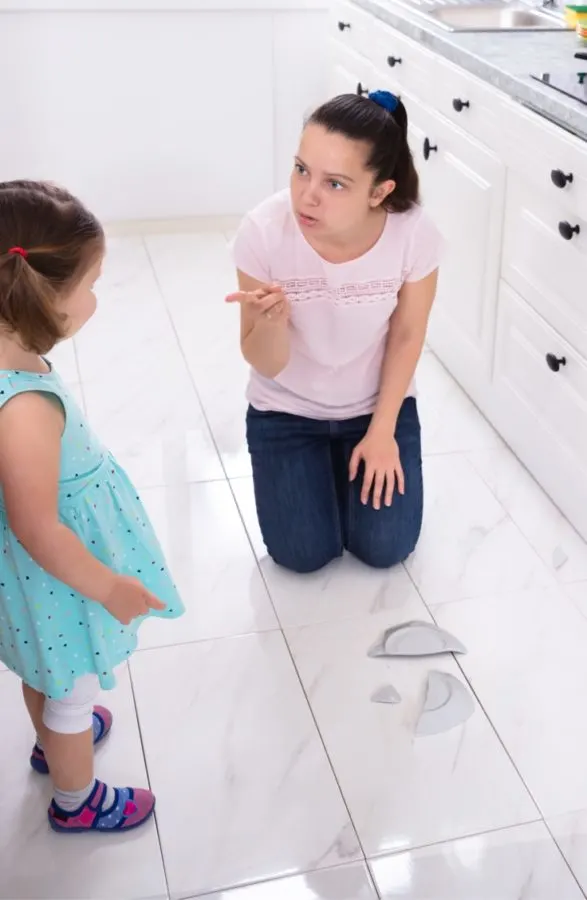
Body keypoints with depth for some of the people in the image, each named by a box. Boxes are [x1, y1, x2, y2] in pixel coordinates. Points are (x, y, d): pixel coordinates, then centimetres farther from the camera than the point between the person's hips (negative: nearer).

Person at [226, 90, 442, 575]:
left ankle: (350, 460, 27)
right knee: (303, 554, -5)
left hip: (378, 403, 1)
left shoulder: (414, 233, -28)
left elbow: (407, 336, -9)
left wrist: (383, 430, -6)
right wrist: (273, 321, -43)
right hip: (288, 409, 0)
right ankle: (318, 466, 26)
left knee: (385, 549, -2)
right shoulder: (263, 231, -30)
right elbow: (267, 366, -20)